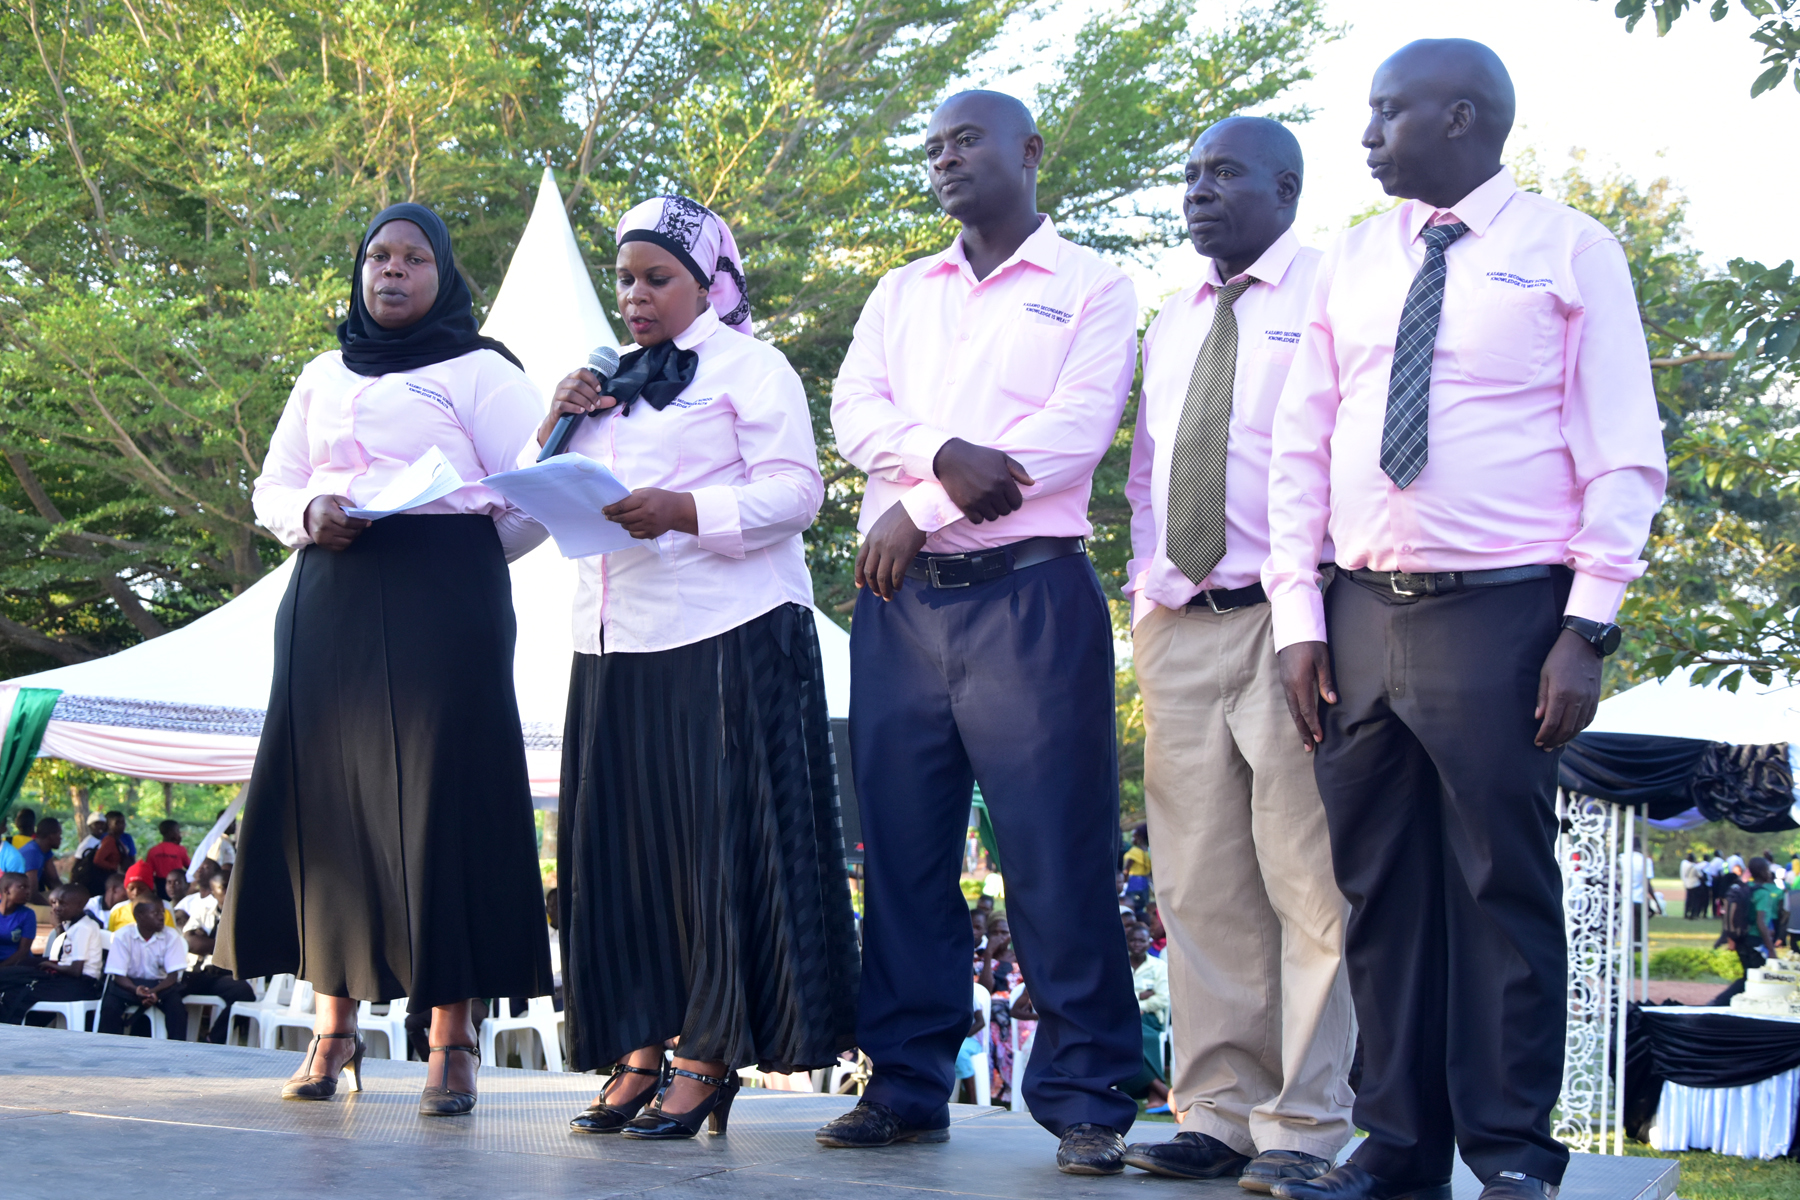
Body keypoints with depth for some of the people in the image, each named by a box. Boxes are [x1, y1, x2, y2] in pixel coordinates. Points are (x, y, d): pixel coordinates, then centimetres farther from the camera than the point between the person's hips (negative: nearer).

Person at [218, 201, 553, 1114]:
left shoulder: (481, 373, 7)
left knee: (440, 796, -9)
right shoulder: (323, 378, 21)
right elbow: (272, 487, 17)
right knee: (323, 792, -2)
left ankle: (451, 1040, -9)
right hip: (330, 602, 5)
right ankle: (332, 1026, 3)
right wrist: (311, 515, -3)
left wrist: (457, 560, 0)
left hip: (441, 602, -4)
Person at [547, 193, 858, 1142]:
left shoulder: (748, 366, 3)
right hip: (615, 644, 7)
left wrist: (684, 511, -22)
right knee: (619, 844, 2)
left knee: (719, 844, -7)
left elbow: (795, 491, -9)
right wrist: (551, 429, 6)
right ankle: (639, 1052, 6)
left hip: (727, 639, -7)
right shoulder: (610, 386, 23)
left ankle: (709, 1060, -4)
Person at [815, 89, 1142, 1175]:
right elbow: (854, 413, 7)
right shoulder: (901, 293, 21)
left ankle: (1086, 1100, -4)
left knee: (1059, 851, -8)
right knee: (903, 850, 5)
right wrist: (942, 454, -15)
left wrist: (918, 512, -9)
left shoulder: (1092, 287, 6)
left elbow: (1075, 433, -8)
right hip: (900, 600, 5)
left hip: (1029, 592, -5)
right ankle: (907, 1085, 12)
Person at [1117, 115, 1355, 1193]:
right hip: (1178, 624, 7)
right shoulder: (1172, 322, 22)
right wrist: (1149, 580, 15)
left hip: (1288, 620, -7)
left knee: (1306, 881, -6)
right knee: (1201, 885, 6)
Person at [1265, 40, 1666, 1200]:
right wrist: (1299, 618, 4)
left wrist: (1588, 630, -10)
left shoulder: (1570, 252, 1)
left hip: (1502, 613, -4)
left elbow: (1623, 455, -3)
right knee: (1381, 888, 6)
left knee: (1506, 887, -1)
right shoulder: (1350, 264, 14)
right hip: (1360, 613, 5)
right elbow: (1300, 447, 13)